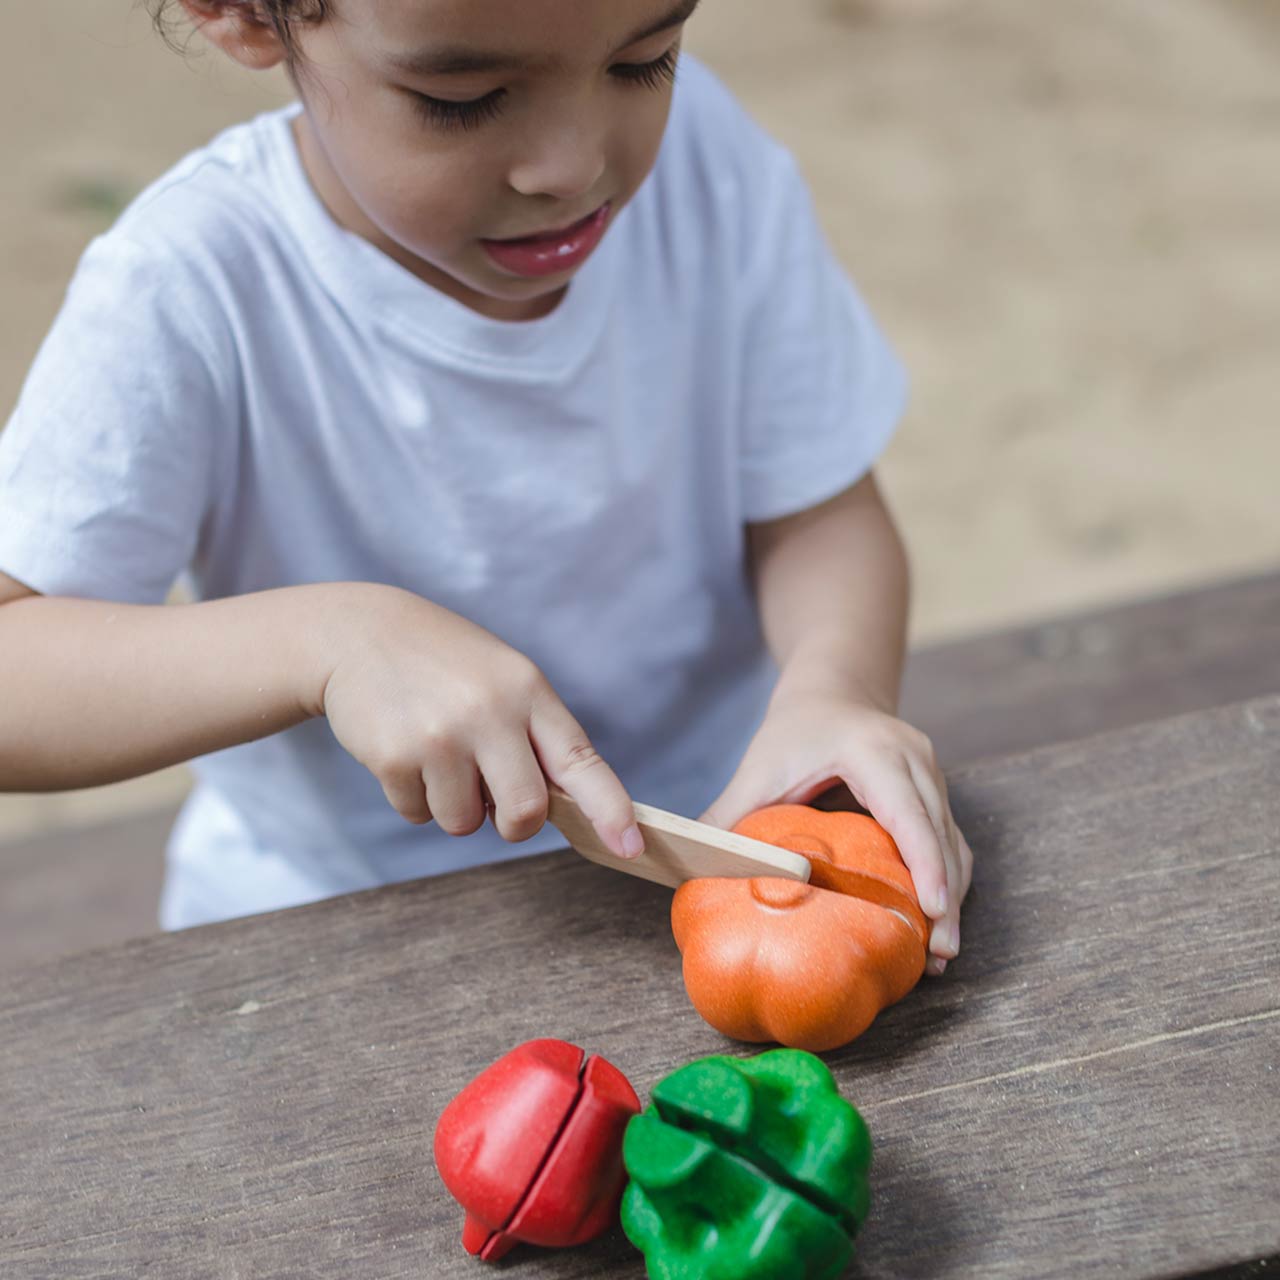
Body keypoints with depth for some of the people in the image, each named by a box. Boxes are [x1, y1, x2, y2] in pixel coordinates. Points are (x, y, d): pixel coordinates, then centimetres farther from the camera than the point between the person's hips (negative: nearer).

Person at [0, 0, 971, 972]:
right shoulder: (188, 295, -21)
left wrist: (835, 685, -24)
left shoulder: (709, 162, -10)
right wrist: (327, 637, -35)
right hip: (349, 918, -2)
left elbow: (816, 509, -3)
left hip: (713, 822, 3)